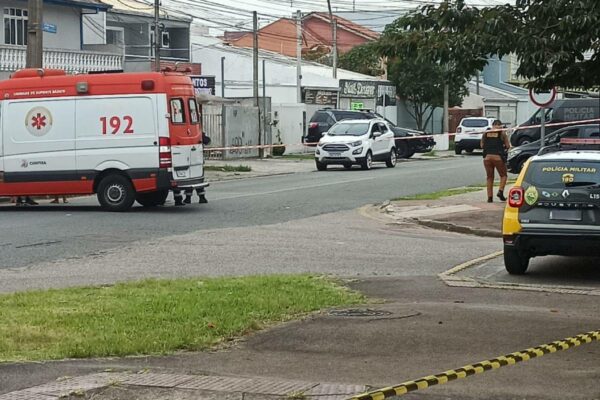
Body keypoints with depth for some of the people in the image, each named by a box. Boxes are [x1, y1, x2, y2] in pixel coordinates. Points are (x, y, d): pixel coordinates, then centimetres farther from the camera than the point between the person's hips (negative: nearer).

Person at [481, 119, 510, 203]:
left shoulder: (485, 133, 9)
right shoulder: (502, 133, 1)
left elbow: (482, 145, 13)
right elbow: (508, 146, 1)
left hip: (487, 157, 3)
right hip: (498, 157, -3)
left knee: (489, 177, 12)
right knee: (503, 175, 12)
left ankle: (490, 197, 7)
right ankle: (500, 191, -9)